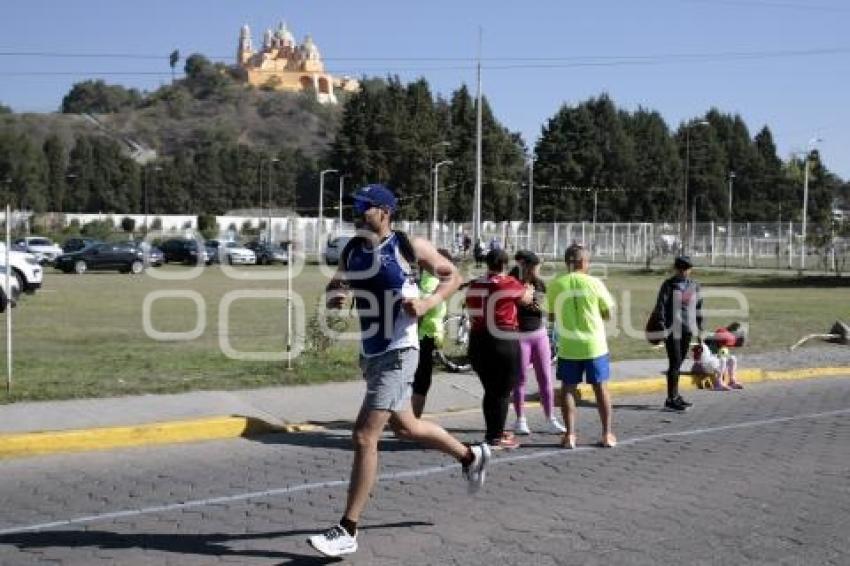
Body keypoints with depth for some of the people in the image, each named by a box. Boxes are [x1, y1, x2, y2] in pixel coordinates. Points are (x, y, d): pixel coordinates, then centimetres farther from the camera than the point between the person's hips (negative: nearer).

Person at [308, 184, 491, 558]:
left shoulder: (410, 247, -11)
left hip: (398, 353, -8)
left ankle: (347, 532, -6)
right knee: (405, 428, 23)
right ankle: (471, 456, 48)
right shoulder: (352, 250, 5)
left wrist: (428, 303, -17)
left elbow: (453, 276, 0)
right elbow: (334, 288, 17)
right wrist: (334, 295, -7)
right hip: (370, 354, 8)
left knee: (364, 436, -13)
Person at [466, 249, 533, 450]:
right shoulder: (509, 284, -11)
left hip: (478, 342, 6)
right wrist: (528, 289, 29)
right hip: (503, 343, -6)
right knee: (503, 392, 4)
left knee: (490, 390, 18)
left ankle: (493, 432, 27)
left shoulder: (474, 285, 4)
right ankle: (496, 437, 6)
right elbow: (526, 299, 8)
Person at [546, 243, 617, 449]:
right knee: (601, 388, 10)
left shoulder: (556, 285, -5)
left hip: (568, 346, 1)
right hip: (594, 345, 0)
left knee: (568, 388, 10)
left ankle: (570, 435, 8)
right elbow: (608, 314, 0)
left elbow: (552, 316, 4)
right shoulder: (594, 283, -8)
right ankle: (608, 434, 14)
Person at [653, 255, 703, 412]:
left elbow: (698, 306, 17)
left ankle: (675, 396, 22)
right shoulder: (668, 285, -6)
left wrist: (699, 326, 14)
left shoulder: (694, 285, 9)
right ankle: (671, 400, -2)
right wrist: (661, 327, -15)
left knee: (679, 363, 13)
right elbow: (660, 306, -9)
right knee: (674, 363, -7)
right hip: (672, 330, -5)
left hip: (687, 330, 5)